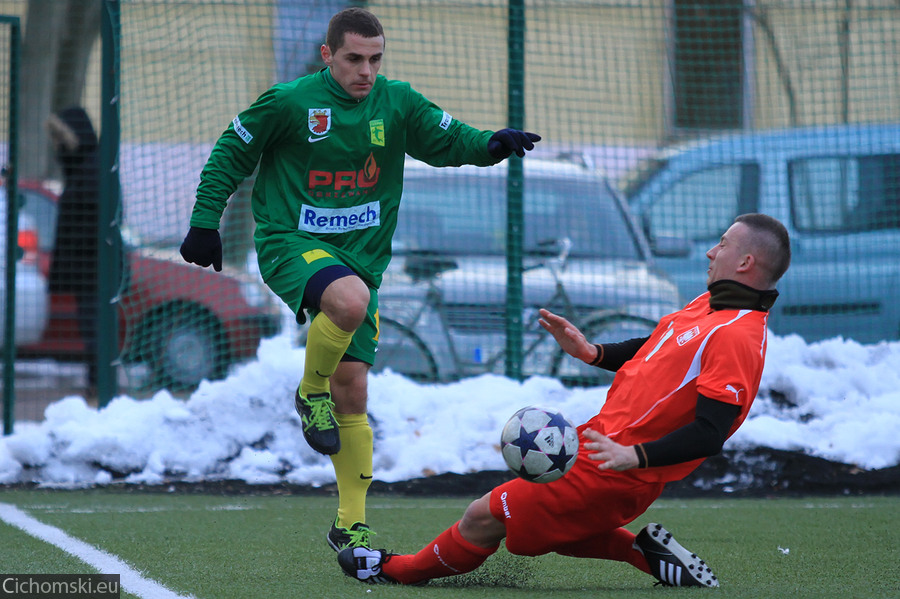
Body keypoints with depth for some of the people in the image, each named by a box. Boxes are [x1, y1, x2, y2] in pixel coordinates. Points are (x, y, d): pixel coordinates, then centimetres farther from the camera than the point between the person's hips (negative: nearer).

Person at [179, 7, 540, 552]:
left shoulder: (397, 103, 2)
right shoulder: (289, 103, -8)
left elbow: (449, 139, 2)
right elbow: (231, 154, 3)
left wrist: (490, 145, -20)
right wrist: (205, 222, 1)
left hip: (361, 255, 4)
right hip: (291, 242, -4)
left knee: (352, 391, 1)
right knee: (350, 301, -37)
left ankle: (352, 525, 11)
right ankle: (311, 392, -8)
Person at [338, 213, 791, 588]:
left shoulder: (736, 337, -22)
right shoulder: (711, 305, 10)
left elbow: (709, 434, -28)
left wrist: (634, 456, -36)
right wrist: (590, 352, 9)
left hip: (614, 476, -10)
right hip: (605, 440, 10)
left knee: (483, 519, 1)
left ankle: (400, 571, 24)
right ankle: (643, 552, 18)